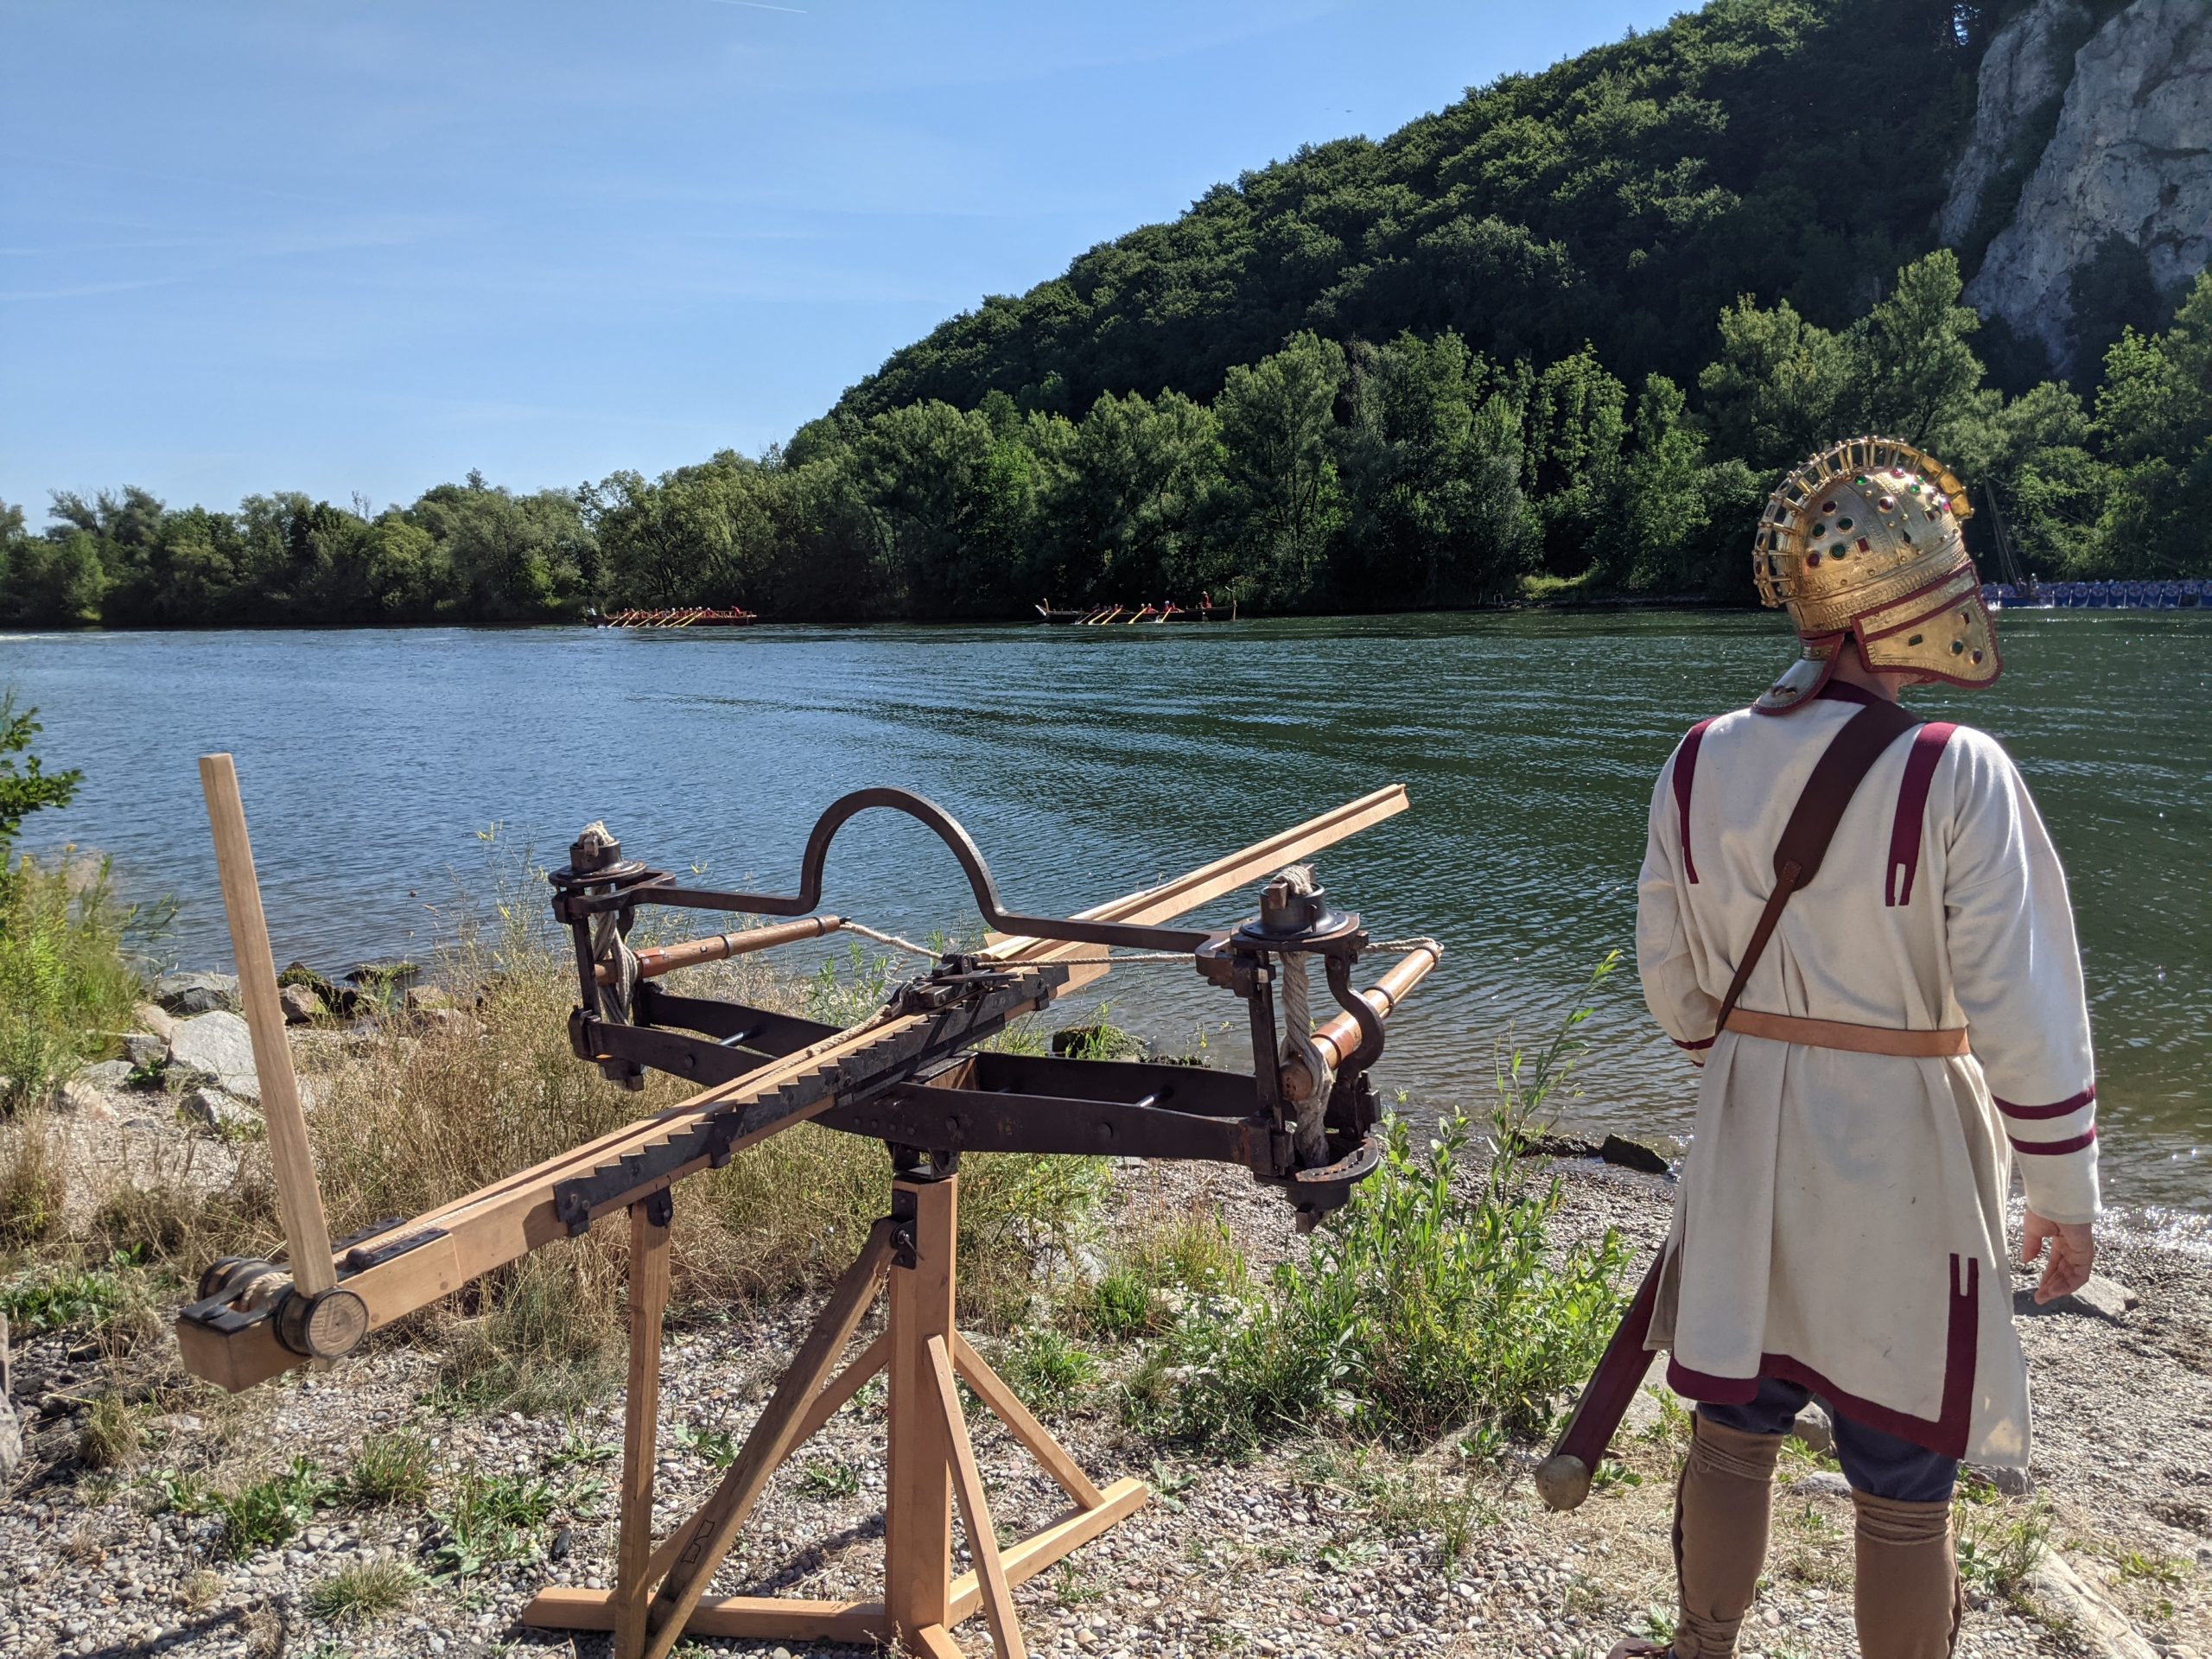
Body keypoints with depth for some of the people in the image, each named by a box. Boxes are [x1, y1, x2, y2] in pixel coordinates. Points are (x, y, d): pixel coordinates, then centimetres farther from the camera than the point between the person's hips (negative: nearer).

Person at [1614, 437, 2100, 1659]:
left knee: (1733, 1431, 21)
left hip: (1747, 1146, 5)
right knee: (1903, 1489, 13)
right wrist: (2064, 1194, -4)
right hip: (1902, 1161, -4)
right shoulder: (1955, 774, -18)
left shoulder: (1701, 762, -3)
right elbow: (2020, 1009, -16)